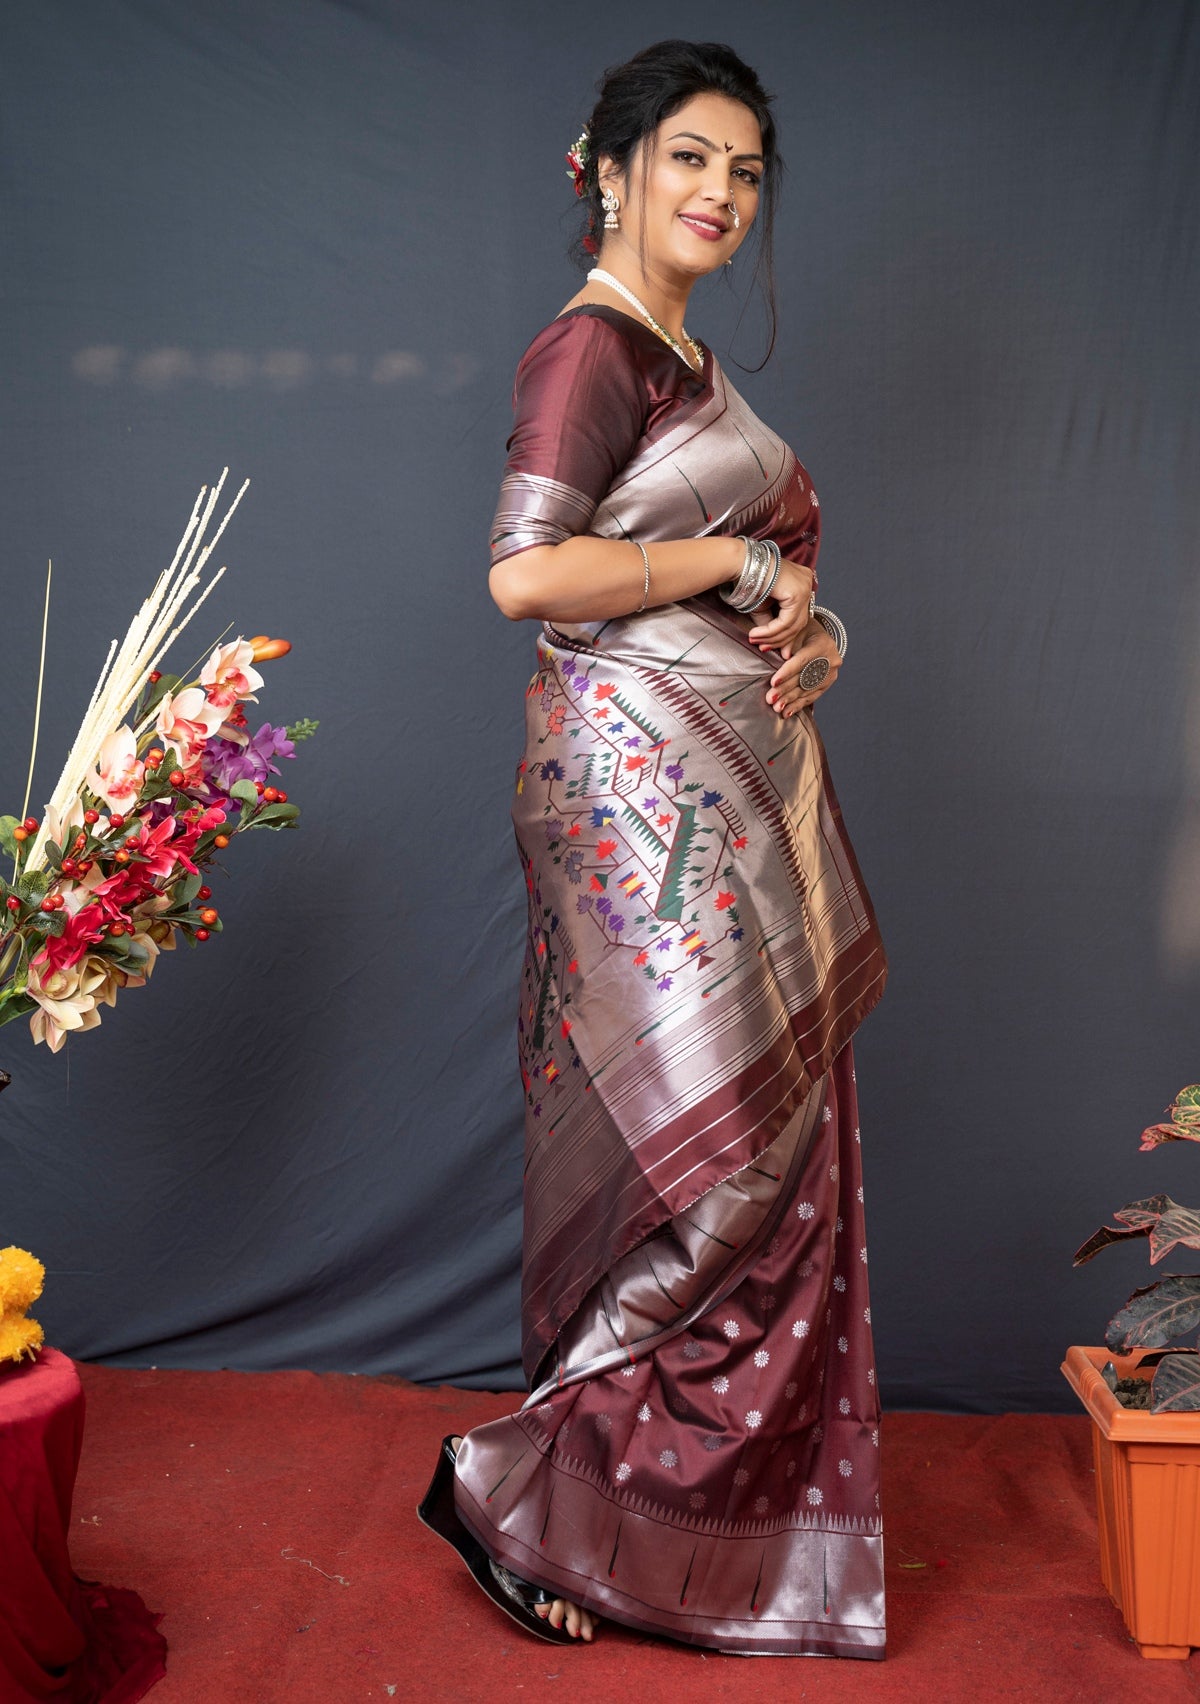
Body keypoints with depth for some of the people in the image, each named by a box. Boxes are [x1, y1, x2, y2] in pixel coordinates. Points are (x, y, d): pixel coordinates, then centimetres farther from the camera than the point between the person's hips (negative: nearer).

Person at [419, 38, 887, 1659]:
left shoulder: (691, 362, 21)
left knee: (776, 1145, 10)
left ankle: (728, 1507, 24)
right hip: (641, 783, -9)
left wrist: (813, 633, 2)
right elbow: (525, 573, -21)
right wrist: (743, 565, -12)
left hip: (740, 783, 9)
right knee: (708, 1147, -11)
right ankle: (523, 1486, 5)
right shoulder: (591, 344, -7)